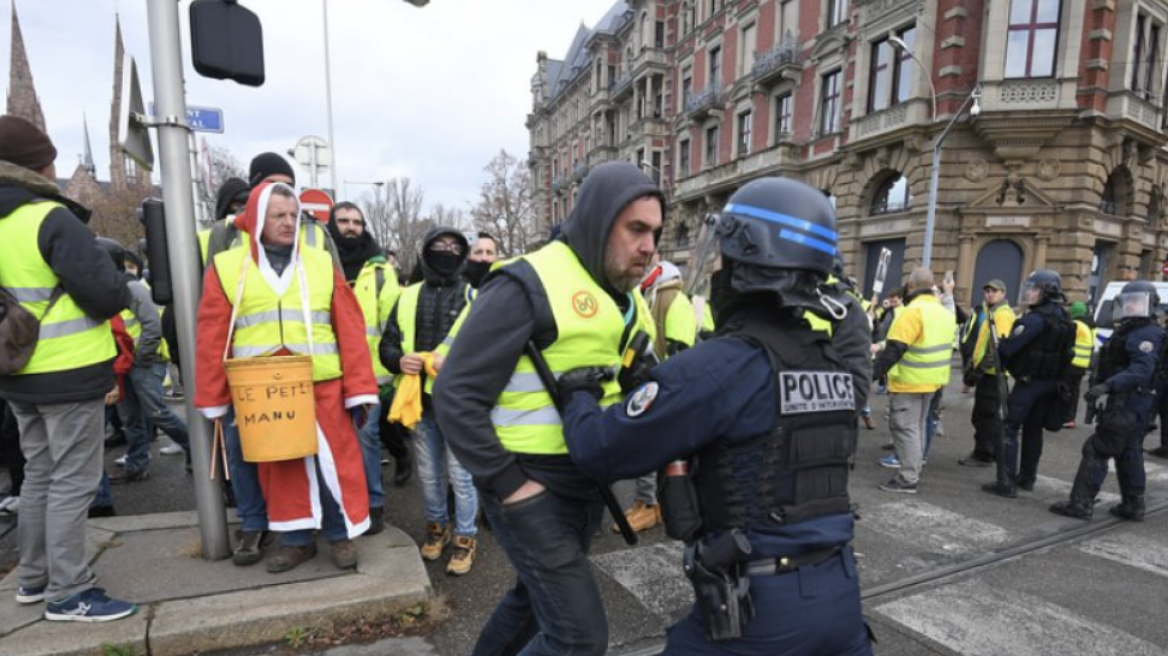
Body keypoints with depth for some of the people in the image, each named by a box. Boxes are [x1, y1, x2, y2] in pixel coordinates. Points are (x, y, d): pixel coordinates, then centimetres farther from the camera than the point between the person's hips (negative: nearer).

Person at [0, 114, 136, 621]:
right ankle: (68, 593, 8)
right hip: (68, 373, -8)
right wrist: (120, 292, -2)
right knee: (73, 481, 0)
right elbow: (106, 293, -21)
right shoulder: (52, 218, -17)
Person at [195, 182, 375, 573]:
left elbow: (350, 330, -1)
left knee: (333, 462, 5)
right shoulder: (227, 268, 3)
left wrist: (360, 388, -6)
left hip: (322, 387, -1)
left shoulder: (321, 263, 4)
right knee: (280, 467, 13)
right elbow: (212, 339, 4)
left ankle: (341, 535, 23)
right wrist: (213, 399, 3)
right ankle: (297, 539, 30)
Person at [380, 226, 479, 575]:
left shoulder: (472, 296, -1)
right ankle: (437, 525, 40)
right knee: (428, 474, 18)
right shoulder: (408, 297, 10)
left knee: (461, 474, 6)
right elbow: (387, 343, 12)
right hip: (419, 400, 4)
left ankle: (465, 537, 24)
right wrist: (399, 360, -11)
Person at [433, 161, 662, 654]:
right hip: (530, 487, -8)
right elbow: (455, 395, -20)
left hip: (586, 483, 8)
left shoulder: (618, 295, 7)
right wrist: (508, 485, -19)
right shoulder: (529, 285, -19)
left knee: (537, 598, 24)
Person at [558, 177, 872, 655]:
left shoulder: (722, 364, -21)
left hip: (763, 606, -6)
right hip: (839, 593, 6)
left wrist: (578, 394, 4)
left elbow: (600, 449, -18)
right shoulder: (834, 364, 2)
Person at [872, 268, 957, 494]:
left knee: (905, 427, -3)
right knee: (918, 426, 18)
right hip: (931, 380, 9)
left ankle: (907, 479, -1)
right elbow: (945, 347, 19)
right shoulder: (945, 313, 11)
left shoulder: (913, 311, -20)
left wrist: (876, 371, -19)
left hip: (908, 382, -9)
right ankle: (913, 471, 28)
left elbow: (894, 349, -24)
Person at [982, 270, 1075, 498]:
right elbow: (1063, 350, 17)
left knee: (1009, 429, -6)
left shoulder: (1036, 318, -20)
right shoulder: (1064, 318, 10)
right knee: (1033, 430, 17)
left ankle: (1006, 482, -7)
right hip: (1051, 382, 9)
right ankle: (1027, 477, 28)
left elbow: (1009, 346, -24)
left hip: (1029, 381, -9)